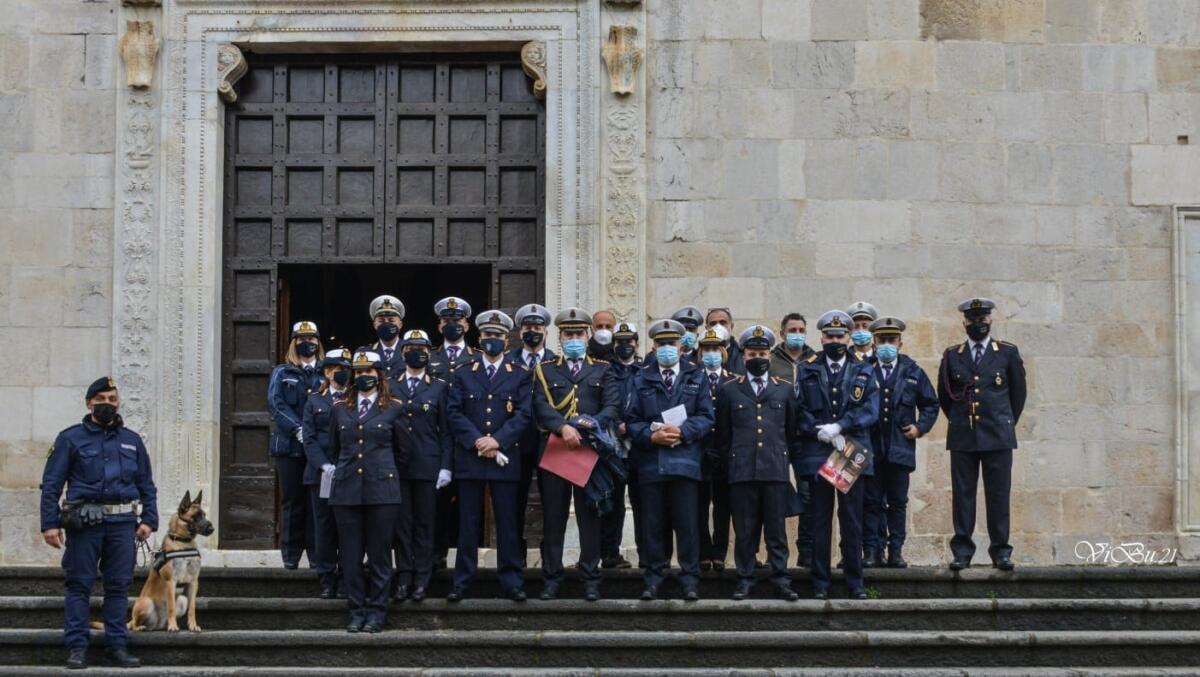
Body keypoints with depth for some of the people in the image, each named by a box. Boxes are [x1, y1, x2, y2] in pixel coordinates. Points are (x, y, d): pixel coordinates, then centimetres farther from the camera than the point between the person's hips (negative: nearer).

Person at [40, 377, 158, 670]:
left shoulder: (132, 441, 15)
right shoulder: (71, 439, 5)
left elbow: (147, 485, 17)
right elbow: (51, 484, 1)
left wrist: (149, 520, 5)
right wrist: (49, 523, -7)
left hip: (123, 523, 3)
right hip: (84, 523, -3)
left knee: (119, 585, 4)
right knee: (79, 585, -2)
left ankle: (117, 646, 10)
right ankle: (76, 647, 1)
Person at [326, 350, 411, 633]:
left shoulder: (393, 408, 5)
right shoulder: (341, 408, 12)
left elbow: (404, 449, 11)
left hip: (381, 490, -2)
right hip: (346, 490, 2)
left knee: (380, 554, 0)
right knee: (350, 555, 2)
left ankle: (376, 611, 7)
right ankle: (356, 611, 9)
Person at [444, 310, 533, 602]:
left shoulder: (520, 375, 9)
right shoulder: (463, 374, 11)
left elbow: (523, 414, -1)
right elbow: (454, 412, 2)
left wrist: (497, 440, -14)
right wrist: (476, 441, -12)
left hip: (505, 458, -1)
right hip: (468, 458, 1)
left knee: (507, 523, 1)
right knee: (468, 523, 3)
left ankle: (511, 582, 6)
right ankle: (462, 582, 7)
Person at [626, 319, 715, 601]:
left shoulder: (696, 378, 11)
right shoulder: (641, 380, 12)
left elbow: (706, 417, 4)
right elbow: (632, 420, 7)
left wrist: (682, 431, -12)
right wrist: (651, 435, -11)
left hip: (685, 460, -1)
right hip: (651, 461, 1)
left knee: (687, 523, -2)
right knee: (653, 524, 3)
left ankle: (690, 579, 4)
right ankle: (653, 579, 11)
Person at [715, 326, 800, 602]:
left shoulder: (785, 390, 12)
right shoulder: (729, 390, 10)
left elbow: (793, 431, 15)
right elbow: (722, 434, 12)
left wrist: (791, 460, 9)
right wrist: (728, 463, 7)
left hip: (776, 470, 0)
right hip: (742, 472, 0)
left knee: (777, 530, 1)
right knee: (744, 531, 2)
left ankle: (781, 581, 4)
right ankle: (745, 580, 7)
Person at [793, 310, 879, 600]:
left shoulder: (863, 370, 9)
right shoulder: (807, 370, 9)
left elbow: (871, 409, -2)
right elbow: (799, 410, 1)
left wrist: (840, 427, -13)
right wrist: (822, 432, -13)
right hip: (817, 454, 0)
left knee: (852, 520, 2)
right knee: (820, 520, 2)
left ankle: (855, 582, 8)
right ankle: (820, 583, 6)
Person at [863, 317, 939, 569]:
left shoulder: (912, 371, 10)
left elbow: (930, 404, 18)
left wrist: (921, 427, 4)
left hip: (900, 449, 2)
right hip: (869, 448, -2)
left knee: (897, 503, 4)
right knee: (871, 502, -1)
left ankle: (895, 552, 8)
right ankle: (872, 551, 1)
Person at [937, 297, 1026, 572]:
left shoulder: (1008, 353, 6)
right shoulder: (951, 356, 9)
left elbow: (1018, 392, 14)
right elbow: (943, 395, 17)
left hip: (998, 436, -1)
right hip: (962, 438, 1)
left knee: (998, 495, -1)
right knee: (963, 495, 0)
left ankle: (1001, 552, 4)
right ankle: (962, 552, 3)